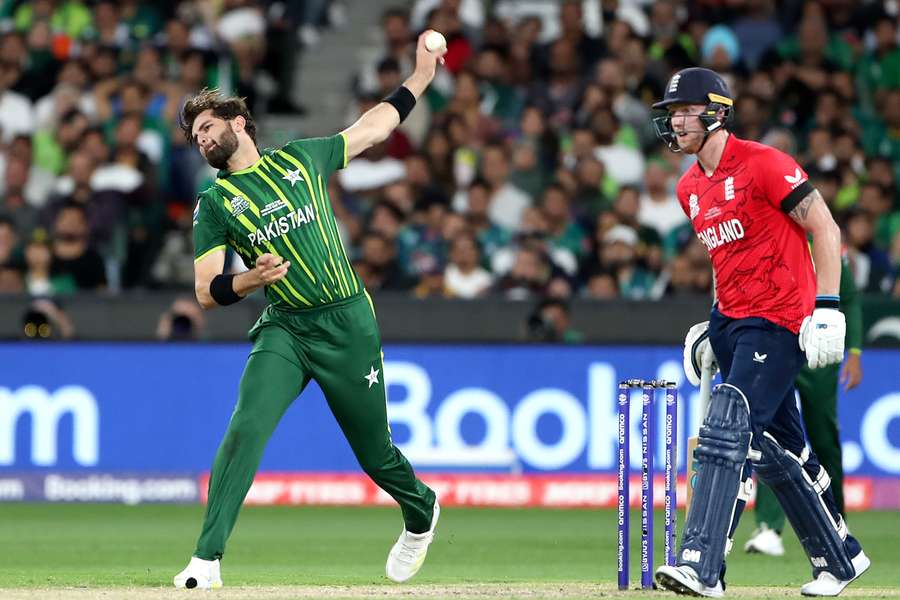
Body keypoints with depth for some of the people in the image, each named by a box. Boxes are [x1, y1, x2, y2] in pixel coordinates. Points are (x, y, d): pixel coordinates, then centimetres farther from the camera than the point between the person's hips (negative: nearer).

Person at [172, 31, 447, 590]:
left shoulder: (301, 158, 10)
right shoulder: (214, 203, 7)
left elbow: (376, 126, 22)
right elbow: (207, 292, 2)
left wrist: (421, 77, 20)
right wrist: (250, 280, -18)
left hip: (349, 325, 0)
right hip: (284, 331, 0)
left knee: (373, 450, 8)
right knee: (247, 427, -23)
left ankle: (421, 511, 41)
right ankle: (206, 560, -22)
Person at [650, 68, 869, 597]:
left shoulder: (763, 164, -12)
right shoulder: (689, 187, 13)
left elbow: (825, 230, -12)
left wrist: (827, 310, -19)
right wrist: (717, 323, 19)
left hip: (779, 322, -9)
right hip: (732, 322, 9)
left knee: (727, 431, -19)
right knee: (779, 449, 13)